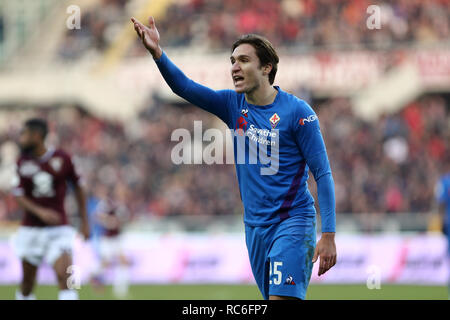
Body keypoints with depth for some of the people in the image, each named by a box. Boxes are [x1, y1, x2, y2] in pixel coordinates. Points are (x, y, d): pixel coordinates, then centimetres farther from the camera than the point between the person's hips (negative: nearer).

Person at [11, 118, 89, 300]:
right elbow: (19, 196, -4)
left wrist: (84, 222, 7)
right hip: (31, 229, 2)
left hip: (58, 230, -2)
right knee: (27, 282, 8)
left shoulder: (62, 159, -5)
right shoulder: (23, 162, -1)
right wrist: (40, 212, -22)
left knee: (65, 275, -17)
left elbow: (78, 188, 6)